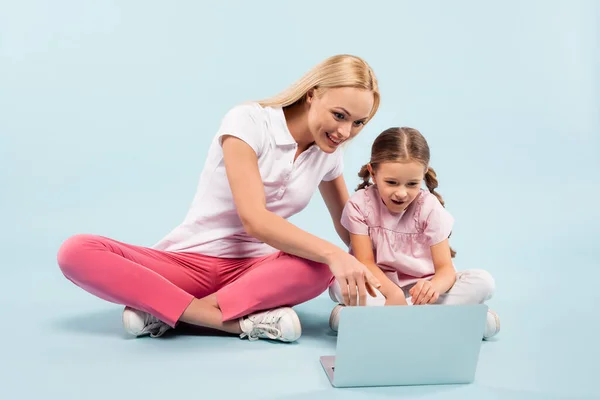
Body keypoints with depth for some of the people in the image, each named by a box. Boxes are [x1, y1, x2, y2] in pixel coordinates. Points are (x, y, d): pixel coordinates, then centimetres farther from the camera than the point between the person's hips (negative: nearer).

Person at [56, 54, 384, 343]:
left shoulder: (328, 153, 4)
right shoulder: (248, 121, -13)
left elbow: (351, 231, 13)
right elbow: (253, 219, -23)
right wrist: (332, 253, -35)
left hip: (254, 269, 3)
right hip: (187, 261, -3)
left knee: (321, 268, -32)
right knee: (76, 251, -27)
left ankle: (165, 311, -25)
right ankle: (243, 321, -35)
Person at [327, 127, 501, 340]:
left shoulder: (430, 208, -9)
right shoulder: (359, 205, -9)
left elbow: (445, 268, -14)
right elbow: (366, 262, -13)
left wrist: (434, 286, -40)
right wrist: (393, 293, -33)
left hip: (419, 288, 2)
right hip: (378, 286, -1)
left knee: (483, 281, -22)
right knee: (339, 283, -33)